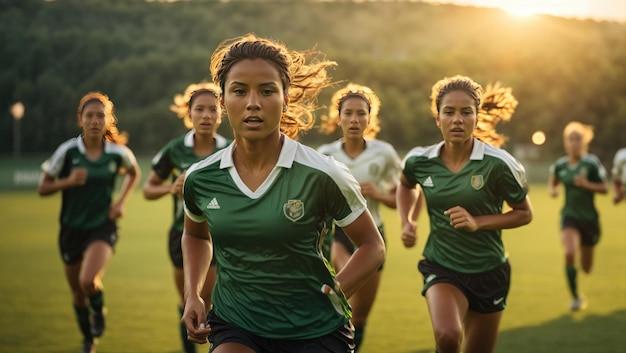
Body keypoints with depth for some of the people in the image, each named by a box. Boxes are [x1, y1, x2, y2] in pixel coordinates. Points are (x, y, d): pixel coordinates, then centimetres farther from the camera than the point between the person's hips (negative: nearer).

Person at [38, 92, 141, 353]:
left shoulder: (118, 153, -8)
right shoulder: (67, 151, -10)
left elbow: (133, 173, 15)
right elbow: (42, 188, -3)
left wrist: (121, 201, 1)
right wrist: (68, 181, -21)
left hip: (103, 226, -2)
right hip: (71, 229, 2)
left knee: (89, 280, -27)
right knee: (78, 294, 12)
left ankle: (98, 311, 9)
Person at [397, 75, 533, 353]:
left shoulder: (498, 164, -15)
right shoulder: (419, 161, -7)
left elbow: (524, 213, -3)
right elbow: (406, 185, 17)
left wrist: (477, 222, -17)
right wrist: (407, 222, 1)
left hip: (488, 272, 0)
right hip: (441, 268, 0)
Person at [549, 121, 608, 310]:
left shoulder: (592, 163, -12)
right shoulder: (559, 165, -3)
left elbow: (604, 188, -8)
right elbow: (552, 182, 17)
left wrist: (587, 184, -25)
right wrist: (552, 190, -6)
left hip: (589, 217, -1)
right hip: (569, 216, 1)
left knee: (586, 268, 12)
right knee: (569, 253, -26)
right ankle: (576, 297, -10)